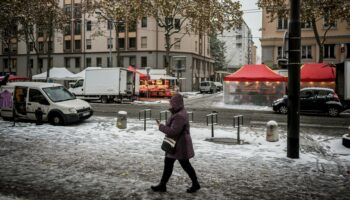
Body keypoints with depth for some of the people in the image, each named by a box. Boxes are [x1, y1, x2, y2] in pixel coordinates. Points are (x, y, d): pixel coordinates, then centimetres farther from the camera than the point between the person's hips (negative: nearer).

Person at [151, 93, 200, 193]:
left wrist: (161, 126, -19)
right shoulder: (178, 113, 9)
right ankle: (162, 185, 19)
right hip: (175, 144, 10)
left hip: (180, 145, -10)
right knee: (168, 163, 12)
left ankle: (196, 184, 22)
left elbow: (173, 131, -28)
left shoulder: (180, 116, -25)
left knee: (185, 165, 5)